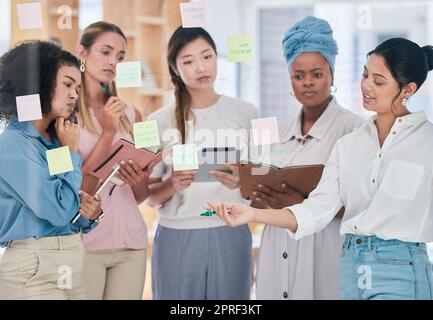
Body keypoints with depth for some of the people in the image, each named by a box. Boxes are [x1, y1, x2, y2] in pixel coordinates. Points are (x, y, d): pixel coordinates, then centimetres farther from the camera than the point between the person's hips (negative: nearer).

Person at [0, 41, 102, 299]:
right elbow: (58, 210, -21)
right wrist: (72, 152, -9)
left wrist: (88, 215, -4)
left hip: (71, 266, 8)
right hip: (34, 271, -8)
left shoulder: (55, 142, 12)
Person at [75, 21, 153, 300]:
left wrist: (140, 179, -8)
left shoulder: (131, 115, 10)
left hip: (131, 242, 4)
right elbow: (76, 188, -10)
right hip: (84, 242, -4)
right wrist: (108, 133, -14)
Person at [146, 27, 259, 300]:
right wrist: (172, 185, -17)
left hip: (231, 236, 0)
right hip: (176, 238, 0)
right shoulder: (160, 121, 2)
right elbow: (151, 197, 3)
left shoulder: (245, 113, 2)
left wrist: (240, 182, -16)